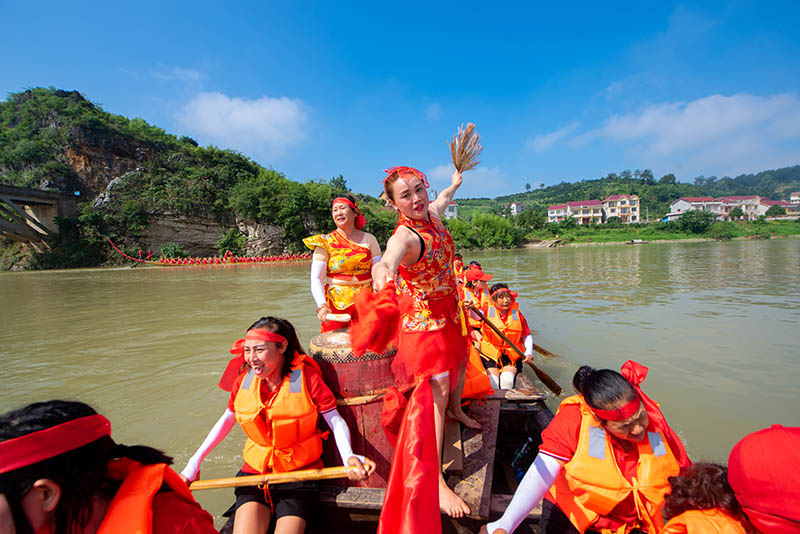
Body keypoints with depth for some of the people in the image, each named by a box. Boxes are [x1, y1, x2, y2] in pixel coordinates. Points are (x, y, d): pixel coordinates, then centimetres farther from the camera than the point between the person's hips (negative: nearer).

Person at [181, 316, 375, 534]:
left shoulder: (306, 375, -16)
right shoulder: (244, 377, -4)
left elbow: (336, 421, -12)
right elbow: (227, 420, 12)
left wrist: (349, 457, -28)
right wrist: (195, 462, 7)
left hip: (299, 473, -3)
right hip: (255, 470, 3)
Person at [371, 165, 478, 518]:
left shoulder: (430, 213, -5)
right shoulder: (403, 237, -31)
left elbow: (442, 199, 21)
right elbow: (386, 262, -55)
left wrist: (455, 183, 40)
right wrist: (383, 273, -78)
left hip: (448, 308, 9)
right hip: (423, 317, -9)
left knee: (459, 359, 28)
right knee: (438, 389, -11)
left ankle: (456, 410, 58)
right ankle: (436, 482, 0)